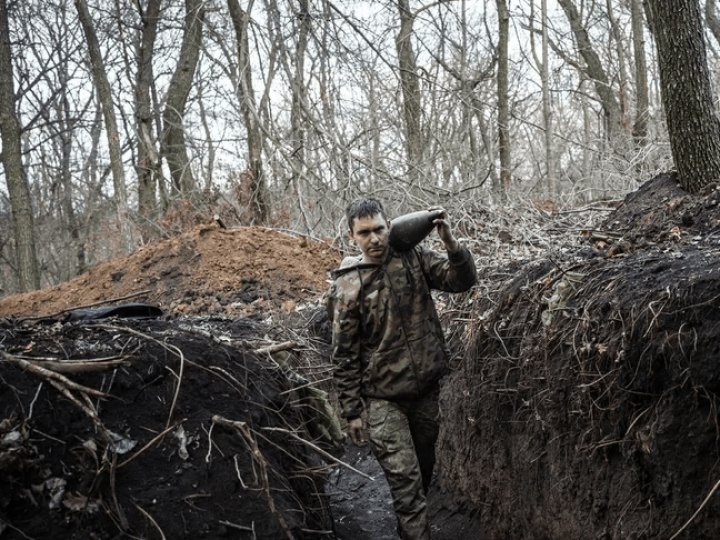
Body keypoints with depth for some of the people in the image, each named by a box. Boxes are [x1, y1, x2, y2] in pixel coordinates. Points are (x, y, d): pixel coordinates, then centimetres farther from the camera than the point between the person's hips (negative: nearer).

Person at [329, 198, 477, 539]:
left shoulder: (413, 259, -3)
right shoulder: (347, 287, -11)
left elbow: (462, 281, -10)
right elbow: (345, 355, -7)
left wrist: (450, 244, -29)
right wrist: (352, 412, -7)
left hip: (426, 388, 4)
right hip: (383, 398, -4)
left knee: (425, 465, 21)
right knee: (405, 479, -7)